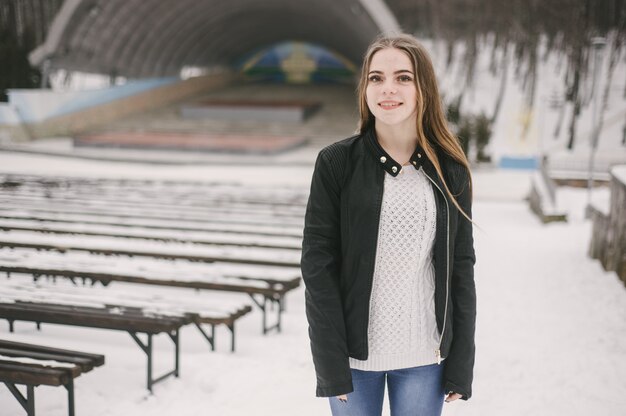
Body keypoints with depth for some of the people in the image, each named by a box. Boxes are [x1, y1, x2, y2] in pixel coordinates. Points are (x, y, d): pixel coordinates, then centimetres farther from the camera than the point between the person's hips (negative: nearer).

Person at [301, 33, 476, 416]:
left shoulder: (450, 170, 0)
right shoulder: (336, 162, -5)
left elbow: (462, 269, 3)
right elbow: (317, 266, -7)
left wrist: (461, 364, 1)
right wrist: (331, 364, -10)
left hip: (425, 356, 1)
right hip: (354, 354, -1)